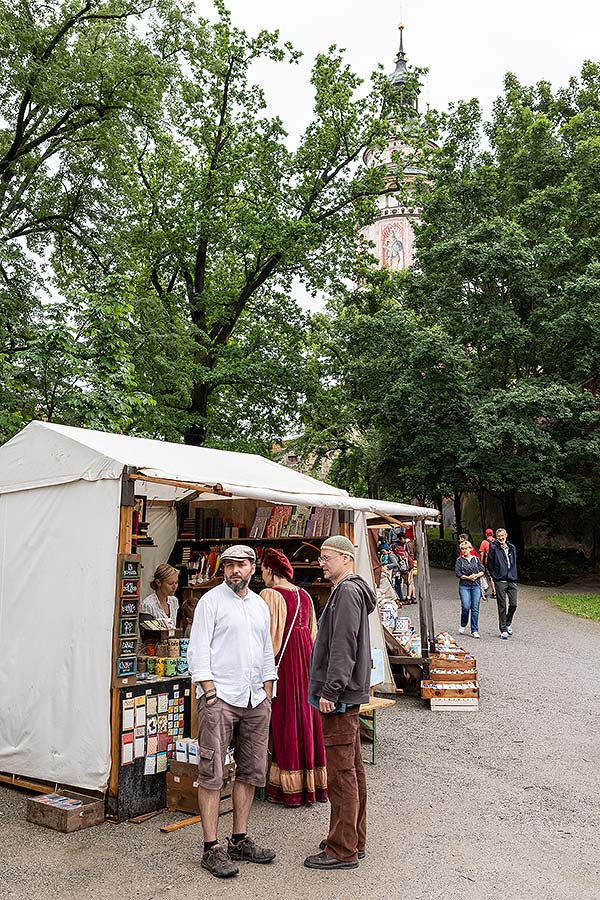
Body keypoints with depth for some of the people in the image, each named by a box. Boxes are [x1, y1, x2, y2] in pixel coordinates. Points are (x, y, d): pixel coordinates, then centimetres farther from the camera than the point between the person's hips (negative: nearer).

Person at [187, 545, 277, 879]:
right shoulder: (212, 601, -4)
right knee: (212, 774, -2)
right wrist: (210, 693, -14)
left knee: (251, 772, 12)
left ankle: (240, 840, 24)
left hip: (255, 700, 7)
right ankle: (212, 849, 7)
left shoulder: (260, 605, 14)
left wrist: (268, 696, 13)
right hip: (220, 697, -6)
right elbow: (198, 651, -9)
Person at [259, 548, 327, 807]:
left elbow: (268, 637, -15)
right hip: (306, 660, 7)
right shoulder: (304, 595, 10)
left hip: (284, 662, -7)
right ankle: (314, 784, 22)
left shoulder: (270, 595, -12)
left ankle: (290, 789, 9)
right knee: (307, 717, 13)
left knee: (285, 720, 1)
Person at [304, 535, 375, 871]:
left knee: (341, 772, -3)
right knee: (352, 768, 16)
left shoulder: (347, 592, -16)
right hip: (348, 694, 10)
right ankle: (354, 840, 26)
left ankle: (343, 850, 6)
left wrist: (331, 691, -21)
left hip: (341, 696, -10)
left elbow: (343, 647, -22)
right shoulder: (351, 590, 16)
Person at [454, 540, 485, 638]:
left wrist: (476, 575, -9)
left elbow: (482, 571, 10)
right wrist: (468, 577, -14)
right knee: (466, 606, -12)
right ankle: (463, 625, 14)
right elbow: (457, 574, -4)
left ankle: (474, 631, 6)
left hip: (476, 586, 2)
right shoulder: (459, 560, 4)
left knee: (475, 608, -1)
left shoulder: (476, 559, 11)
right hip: (464, 586, -2)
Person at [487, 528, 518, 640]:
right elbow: (490, 565, 1)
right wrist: (495, 576, 3)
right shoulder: (494, 548, -4)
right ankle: (503, 630, 8)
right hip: (500, 581, -4)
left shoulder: (512, 547, 10)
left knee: (513, 604, 1)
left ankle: (508, 623, 27)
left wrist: (513, 574, 14)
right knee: (502, 606, -1)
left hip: (512, 580, 4)